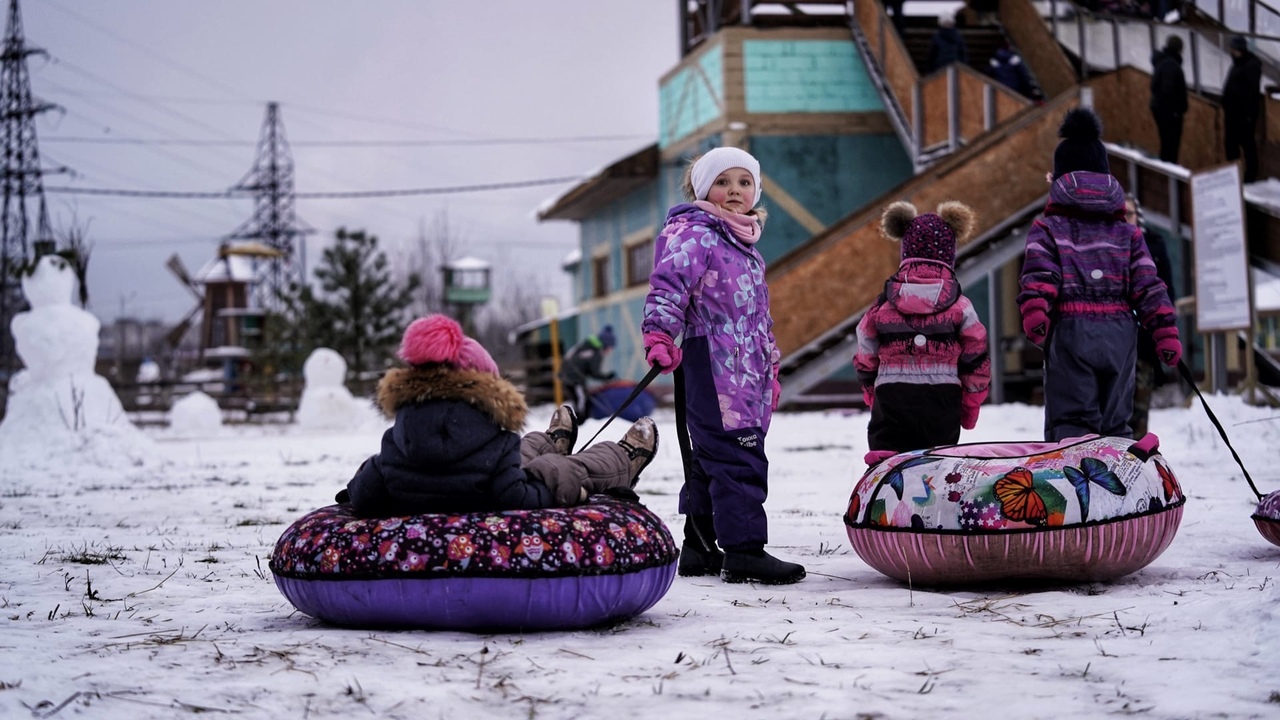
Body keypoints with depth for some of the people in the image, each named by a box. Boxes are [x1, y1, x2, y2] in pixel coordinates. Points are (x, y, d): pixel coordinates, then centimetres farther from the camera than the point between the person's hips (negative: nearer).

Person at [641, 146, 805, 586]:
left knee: (711, 459, 11)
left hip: (746, 370, 9)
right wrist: (659, 334, -33)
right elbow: (669, 283, -18)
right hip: (711, 365, -9)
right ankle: (743, 551, -15)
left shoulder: (745, 244, 24)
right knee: (737, 455, -14)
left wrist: (770, 370, 32)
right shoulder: (694, 234, -4)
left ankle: (700, 548, 17)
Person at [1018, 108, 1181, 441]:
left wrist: (1033, 314, -23)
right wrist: (1166, 333, 6)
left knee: (1070, 423, -4)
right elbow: (1148, 286, 8)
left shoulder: (1048, 228, 6)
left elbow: (1039, 275, -11)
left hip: (1071, 330, -3)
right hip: (1120, 333, 3)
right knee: (1115, 423, 13)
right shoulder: (1127, 232, 15)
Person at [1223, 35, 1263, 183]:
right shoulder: (1237, 64, 17)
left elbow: (1253, 91, -20)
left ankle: (1250, 175, 2)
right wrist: (1226, 107, 19)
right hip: (1233, 111, 10)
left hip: (1244, 112, -10)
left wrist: (1249, 113, -24)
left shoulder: (1252, 65, -14)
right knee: (1230, 142, 14)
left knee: (1247, 143, -4)